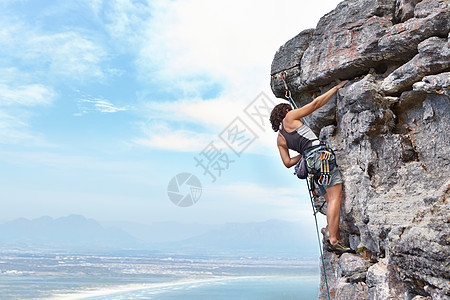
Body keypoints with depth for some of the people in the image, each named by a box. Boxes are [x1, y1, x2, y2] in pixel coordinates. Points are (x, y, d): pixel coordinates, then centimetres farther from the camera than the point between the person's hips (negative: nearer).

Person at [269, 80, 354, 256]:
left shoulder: (280, 139, 21)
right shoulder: (289, 117, 7)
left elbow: (288, 162, 16)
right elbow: (316, 103, 8)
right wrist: (335, 89, 15)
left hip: (310, 162, 8)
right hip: (319, 153, -7)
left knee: (331, 201, 7)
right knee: (336, 196, -13)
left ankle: (337, 240, 2)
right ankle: (333, 241, -21)